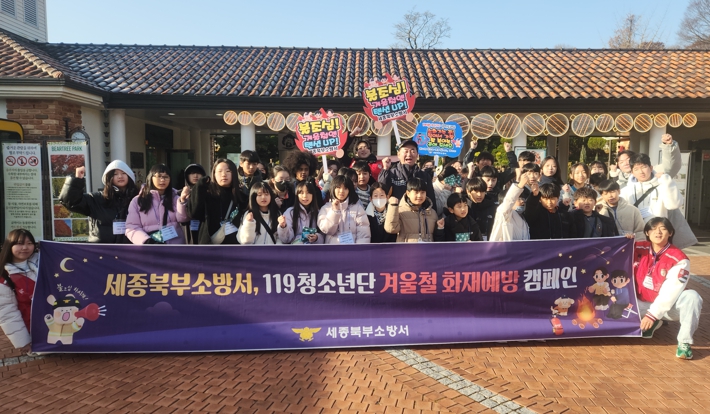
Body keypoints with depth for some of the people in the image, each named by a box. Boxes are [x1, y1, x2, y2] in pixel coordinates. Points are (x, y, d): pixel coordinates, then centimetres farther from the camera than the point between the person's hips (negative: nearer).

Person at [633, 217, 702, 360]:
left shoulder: (679, 259, -15)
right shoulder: (638, 249, -5)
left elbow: (671, 291, -21)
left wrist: (653, 314, -25)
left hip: (668, 307, -3)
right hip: (643, 304, 3)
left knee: (692, 296, -31)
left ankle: (684, 342, -17)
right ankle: (654, 323, 7)